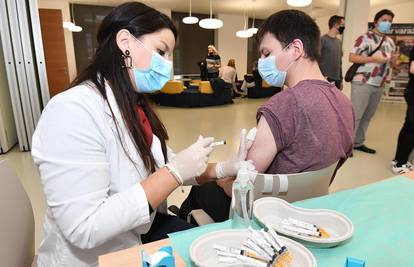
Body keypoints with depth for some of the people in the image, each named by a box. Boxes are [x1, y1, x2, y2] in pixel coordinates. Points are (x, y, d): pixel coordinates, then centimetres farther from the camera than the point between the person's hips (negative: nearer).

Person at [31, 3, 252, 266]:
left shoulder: (137, 106, 3)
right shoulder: (73, 111, -25)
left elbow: (160, 169, 3)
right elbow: (84, 230, -29)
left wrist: (221, 169, -11)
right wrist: (175, 172, -28)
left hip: (144, 229, 7)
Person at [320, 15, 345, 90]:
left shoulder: (339, 42, 17)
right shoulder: (323, 40, -5)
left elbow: (340, 62, 20)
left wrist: (341, 80, 17)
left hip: (337, 80, 7)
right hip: (326, 79, -7)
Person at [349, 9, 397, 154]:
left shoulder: (390, 42, 18)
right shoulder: (364, 38, -5)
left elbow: (391, 62, 25)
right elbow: (352, 57, -12)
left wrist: (393, 60, 0)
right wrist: (374, 58, -19)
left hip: (379, 85, 7)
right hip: (362, 83, -7)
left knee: (368, 116, 10)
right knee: (355, 115, -6)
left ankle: (358, 142, 20)